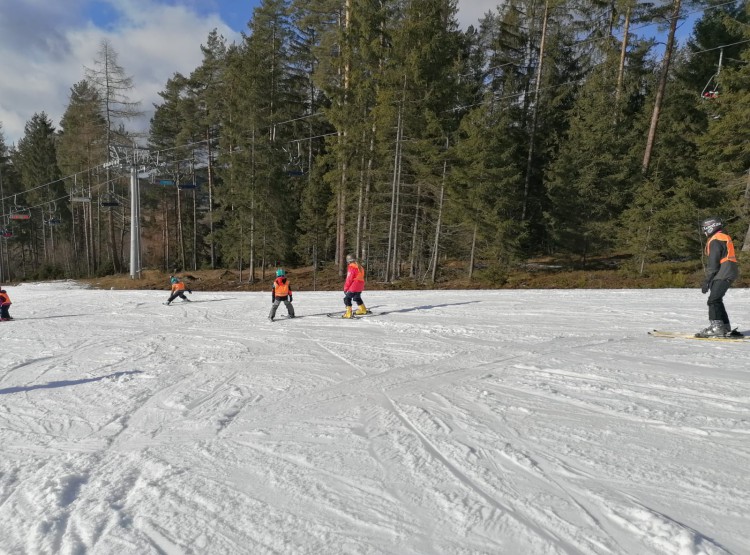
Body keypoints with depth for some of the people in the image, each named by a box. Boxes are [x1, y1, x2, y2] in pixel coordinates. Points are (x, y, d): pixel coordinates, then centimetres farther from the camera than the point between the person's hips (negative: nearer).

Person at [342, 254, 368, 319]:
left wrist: (345, 288, -9)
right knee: (357, 298, 29)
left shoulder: (351, 267, -12)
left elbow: (349, 279, -15)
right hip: (360, 286, 9)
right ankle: (363, 310, 42)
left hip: (353, 286, -9)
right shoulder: (359, 267, 14)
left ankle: (348, 313, -15)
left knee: (347, 298, -5)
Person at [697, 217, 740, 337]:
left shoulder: (715, 241, -11)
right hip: (730, 272, 10)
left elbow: (713, 263, -16)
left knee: (713, 300, -14)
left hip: (723, 274, -10)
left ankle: (716, 327, -20)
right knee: (717, 300, 14)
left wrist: (706, 281, -15)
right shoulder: (725, 237, 21)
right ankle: (725, 327, 20)